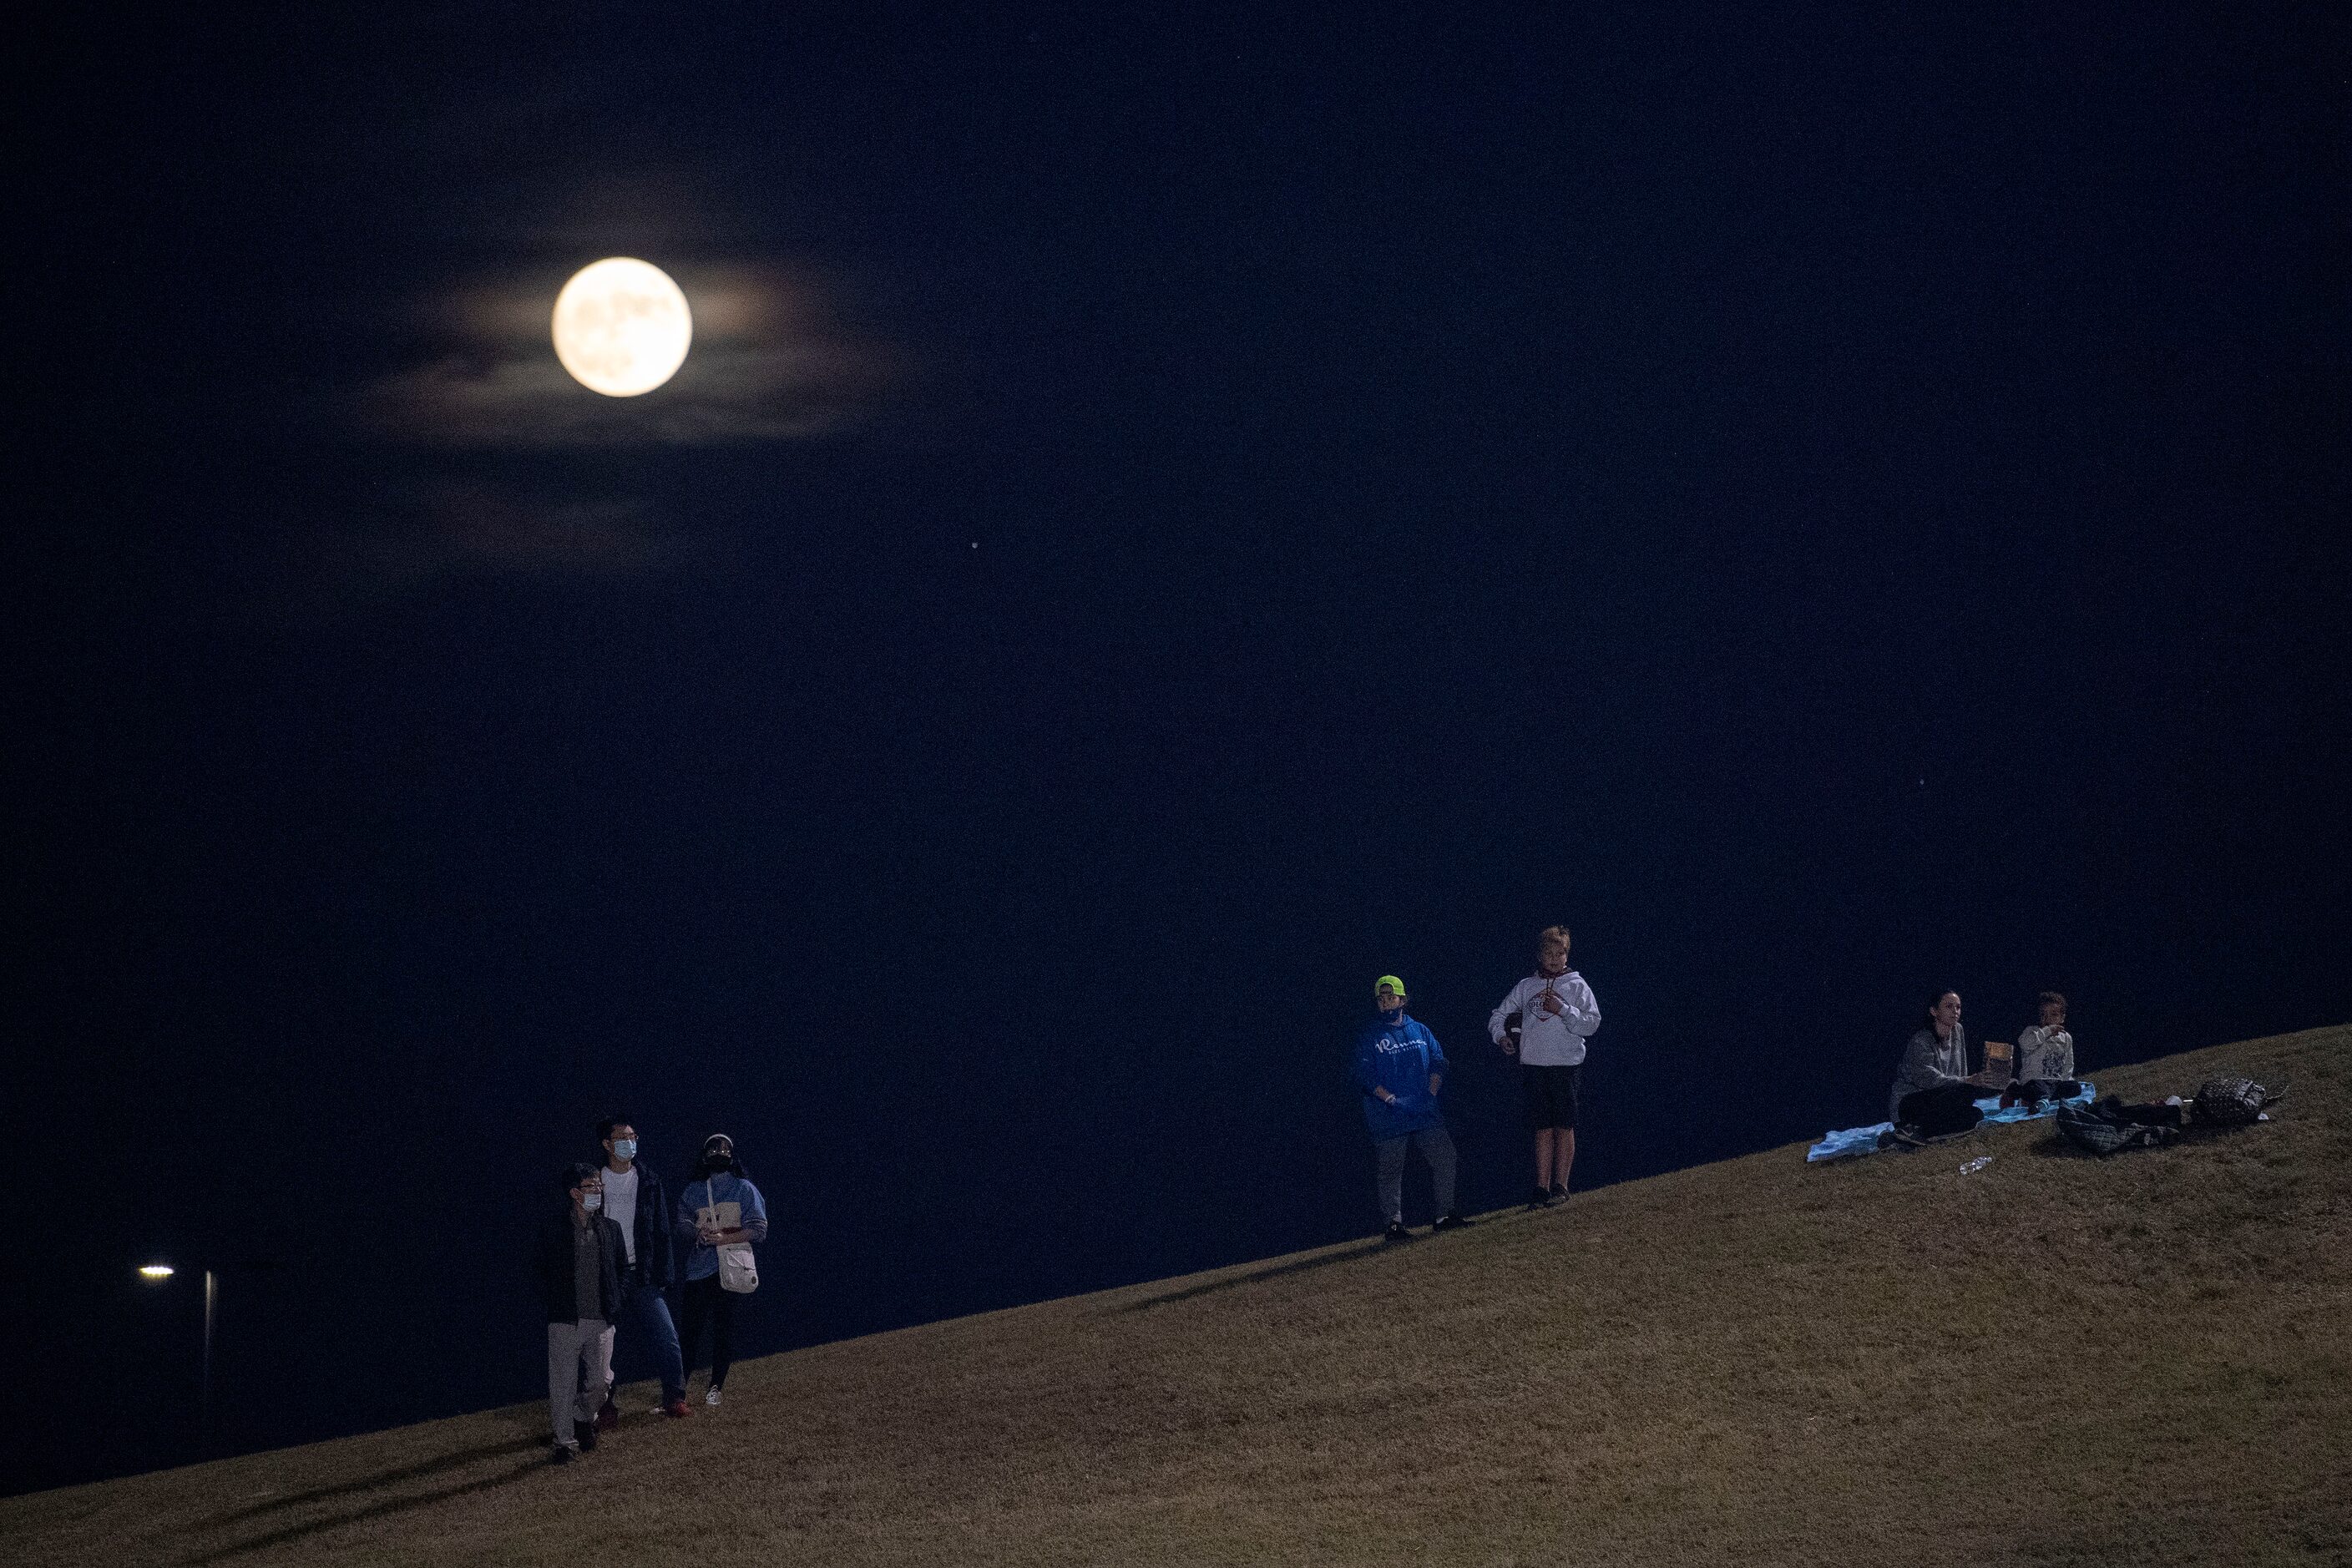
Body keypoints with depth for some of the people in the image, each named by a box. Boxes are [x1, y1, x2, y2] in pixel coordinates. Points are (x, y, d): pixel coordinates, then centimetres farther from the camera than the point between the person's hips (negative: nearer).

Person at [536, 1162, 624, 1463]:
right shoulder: (553, 1229, -3)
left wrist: (613, 1307, 6)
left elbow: (619, 1272, 16)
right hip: (565, 1322, -3)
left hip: (600, 1321, 3)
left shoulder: (610, 1229, 9)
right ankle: (565, 1440, 7)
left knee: (598, 1382, 7)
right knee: (564, 1383, -2)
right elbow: (544, 1274, 3)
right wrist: (555, 1304, -5)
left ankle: (585, 1419, 33)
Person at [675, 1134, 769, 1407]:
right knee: (691, 1327, -4)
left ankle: (715, 1386, 7)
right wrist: (698, 1235, -12)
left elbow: (758, 1230, -3)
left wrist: (723, 1238, -16)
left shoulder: (744, 1189, 5)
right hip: (698, 1268, 2)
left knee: (724, 1327, -2)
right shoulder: (692, 1190, 15)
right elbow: (682, 1227, 11)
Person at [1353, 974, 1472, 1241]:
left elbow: (1438, 1063, 11)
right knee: (1390, 1168, -4)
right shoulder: (1367, 1037, 3)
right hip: (1388, 1117, -4)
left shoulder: (1420, 1030, 16)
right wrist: (1391, 1099, -17)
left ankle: (1445, 1214, 4)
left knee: (1444, 1156, -3)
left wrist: (1432, 1091, -7)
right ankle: (1394, 1222, 2)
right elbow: (1366, 1076, -6)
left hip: (1426, 1111, 4)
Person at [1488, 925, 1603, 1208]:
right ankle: (1542, 1188, 4)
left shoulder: (1576, 986, 4)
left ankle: (1560, 1185, 0)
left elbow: (1591, 1024, -5)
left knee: (1564, 1127, -4)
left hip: (1566, 1065, -3)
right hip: (1533, 1066, 3)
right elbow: (1498, 1015, 19)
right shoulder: (1526, 987, 13)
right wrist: (1501, 1035, 0)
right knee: (1542, 1130, 3)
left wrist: (1562, 1010, -14)